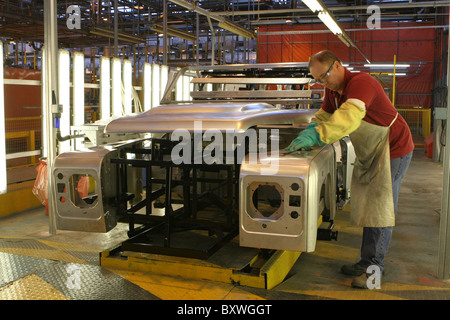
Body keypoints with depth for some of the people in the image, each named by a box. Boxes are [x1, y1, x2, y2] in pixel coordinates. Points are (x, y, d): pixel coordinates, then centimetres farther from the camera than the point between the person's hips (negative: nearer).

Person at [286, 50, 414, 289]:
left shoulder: (360, 82, -27)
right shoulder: (332, 90, 4)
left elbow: (349, 117, -43)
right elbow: (323, 116, 10)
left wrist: (316, 135, -47)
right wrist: (310, 131, -12)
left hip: (393, 149, -9)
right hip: (368, 153, 10)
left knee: (380, 207, -6)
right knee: (367, 205, 10)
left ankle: (373, 265, 3)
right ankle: (367, 261, 18)